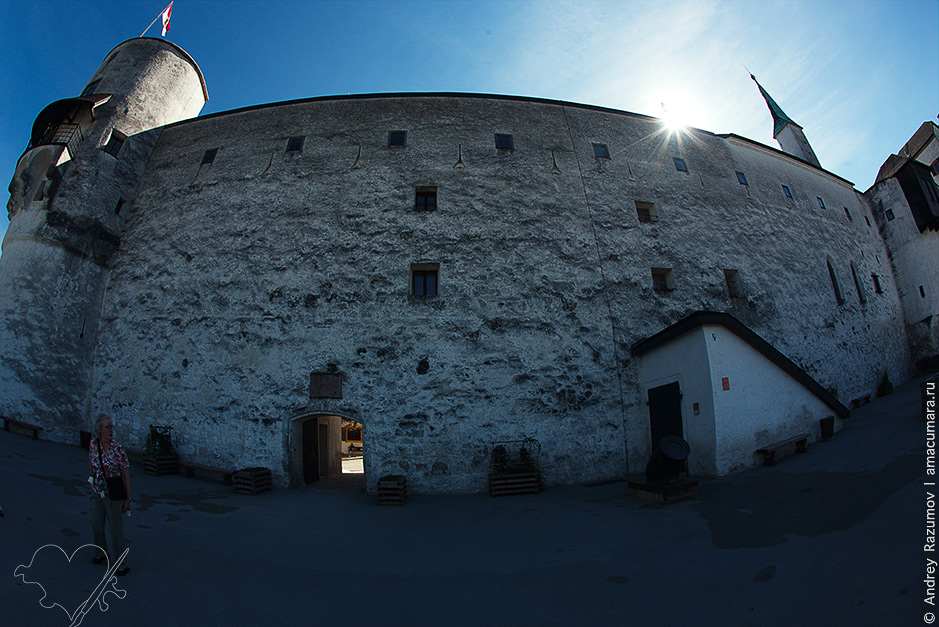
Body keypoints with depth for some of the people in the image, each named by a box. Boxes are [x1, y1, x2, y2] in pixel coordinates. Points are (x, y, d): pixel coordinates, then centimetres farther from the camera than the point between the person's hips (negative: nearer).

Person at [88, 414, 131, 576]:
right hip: (97, 492, 5)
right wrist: (92, 481, 17)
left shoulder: (118, 448, -18)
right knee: (96, 526, 19)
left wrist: (128, 497, -13)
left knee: (116, 529, 0)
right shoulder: (93, 444, -6)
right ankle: (102, 553, 45)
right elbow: (91, 463, 14)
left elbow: (126, 474, -14)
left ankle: (123, 564, 12)